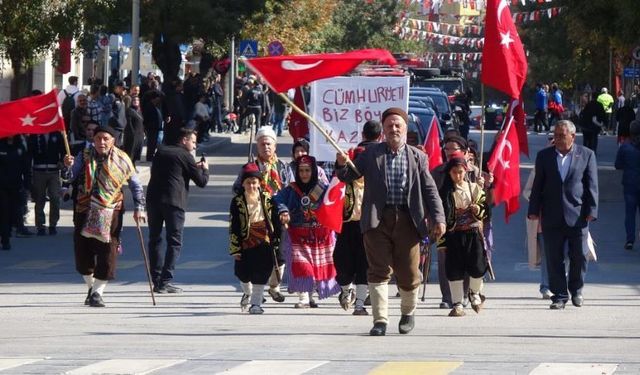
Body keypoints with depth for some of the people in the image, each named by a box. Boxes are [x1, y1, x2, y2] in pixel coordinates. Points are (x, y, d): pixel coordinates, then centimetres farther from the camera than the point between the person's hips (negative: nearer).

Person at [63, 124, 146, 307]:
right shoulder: (84, 156, 1)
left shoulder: (122, 160, -1)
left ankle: (97, 292, 3)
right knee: (83, 251, 4)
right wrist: (68, 166, -29)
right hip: (85, 212, 1)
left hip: (111, 214, -1)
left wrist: (139, 208, 0)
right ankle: (91, 287, 26)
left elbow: (135, 185, 7)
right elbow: (70, 177, -7)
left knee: (107, 252, -6)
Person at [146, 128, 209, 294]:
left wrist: (195, 167, 30)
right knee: (174, 242, 0)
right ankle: (165, 281, -8)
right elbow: (202, 181, 1)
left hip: (153, 198, 5)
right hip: (173, 201, -5)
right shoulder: (185, 155, 0)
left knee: (154, 239, 12)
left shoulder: (161, 151, 17)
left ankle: (156, 280, 10)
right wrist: (205, 169, 23)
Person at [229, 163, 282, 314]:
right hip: (245, 242, 0)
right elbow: (233, 227, -5)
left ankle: (256, 303, 5)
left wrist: (276, 242, 5)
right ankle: (247, 292, 40)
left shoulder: (267, 199, -1)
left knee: (260, 274, -4)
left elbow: (276, 222, 7)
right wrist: (235, 249, -8)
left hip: (264, 242, 0)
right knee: (242, 272, 9)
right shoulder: (237, 202, -4)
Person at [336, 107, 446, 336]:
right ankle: (380, 320, -4)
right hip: (378, 220, -1)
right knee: (379, 271, -4)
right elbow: (348, 176, 9)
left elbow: (430, 190, 8)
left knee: (409, 273, 6)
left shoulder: (418, 157, 10)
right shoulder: (371, 154, 9)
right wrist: (342, 165, -14)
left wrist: (438, 218, -2)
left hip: (407, 220, 1)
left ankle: (408, 313, 29)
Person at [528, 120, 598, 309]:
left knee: (579, 256, 5)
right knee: (554, 259, 2)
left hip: (577, 215, -1)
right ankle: (559, 295, 11)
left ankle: (576, 290, 27)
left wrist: (591, 210, -5)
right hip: (552, 217, 1)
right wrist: (534, 210, 1)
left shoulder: (586, 155, 3)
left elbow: (592, 185, 2)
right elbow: (537, 185, 8)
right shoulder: (544, 156, 7)